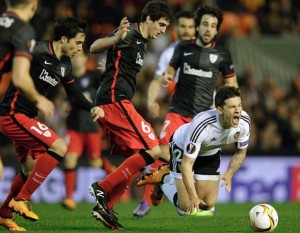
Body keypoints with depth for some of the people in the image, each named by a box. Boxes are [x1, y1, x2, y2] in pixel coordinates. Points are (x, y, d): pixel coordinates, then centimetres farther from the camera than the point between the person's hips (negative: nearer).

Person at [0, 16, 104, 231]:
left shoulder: (65, 64, 9)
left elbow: (73, 91, 20)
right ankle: (21, 199, -11)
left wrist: (92, 108, 6)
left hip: (25, 117, 10)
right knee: (59, 147, -18)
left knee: (30, 169, 18)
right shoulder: (38, 53, -19)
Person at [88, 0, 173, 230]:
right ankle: (103, 188, -11)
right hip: (115, 100, -10)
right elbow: (94, 47, -25)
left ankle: (105, 206, 6)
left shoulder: (141, 42, 21)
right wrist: (117, 38, -43)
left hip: (115, 103, 10)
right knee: (152, 151, -14)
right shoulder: (130, 34, -9)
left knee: (139, 159, 10)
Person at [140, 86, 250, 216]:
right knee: (187, 207, -8)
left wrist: (229, 174, -24)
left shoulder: (244, 121, -27)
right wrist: (194, 197, -44)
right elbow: (186, 164, -37)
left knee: (208, 204, 2)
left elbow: (241, 152, -6)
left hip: (211, 153, 5)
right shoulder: (201, 125, -43)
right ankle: (164, 180, 22)